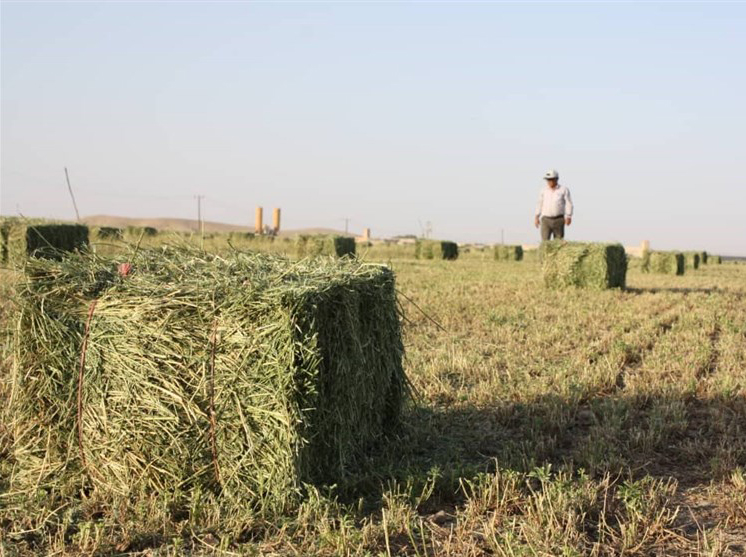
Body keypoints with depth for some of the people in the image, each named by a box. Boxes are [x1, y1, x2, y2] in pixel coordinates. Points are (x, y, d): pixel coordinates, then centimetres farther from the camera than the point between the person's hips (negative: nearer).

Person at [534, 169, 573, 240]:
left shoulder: (564, 190, -1)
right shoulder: (543, 190, 7)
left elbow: (569, 204, -4)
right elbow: (540, 204, 13)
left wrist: (568, 217, -15)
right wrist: (536, 217, 8)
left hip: (559, 220, -1)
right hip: (546, 220, 1)